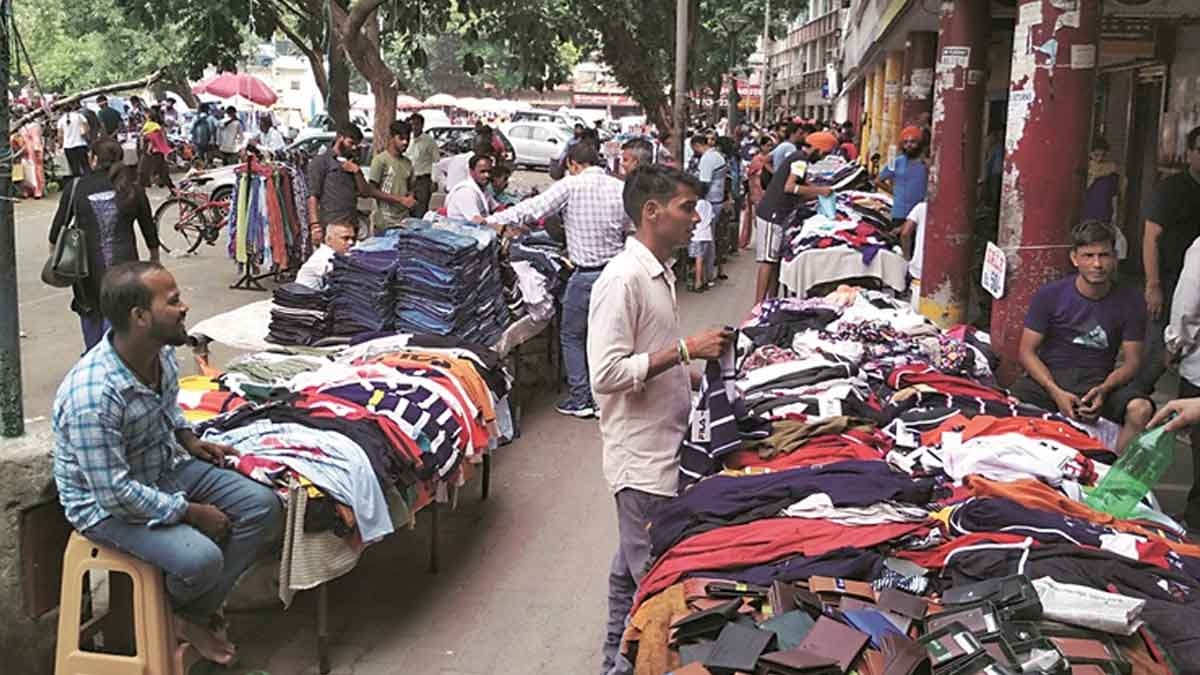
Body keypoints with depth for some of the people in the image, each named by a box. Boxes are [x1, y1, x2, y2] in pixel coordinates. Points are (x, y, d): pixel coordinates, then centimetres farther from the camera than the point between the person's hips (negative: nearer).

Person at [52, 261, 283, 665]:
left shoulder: (162, 352, -8)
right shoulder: (92, 396, -34)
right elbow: (114, 492, -30)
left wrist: (188, 439, 1)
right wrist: (190, 512, -22)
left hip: (166, 467, 8)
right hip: (107, 504, -8)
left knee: (263, 507, -6)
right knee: (202, 558, -28)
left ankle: (197, 615, 7)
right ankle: (177, 612, 10)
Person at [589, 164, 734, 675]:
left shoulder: (659, 272, 11)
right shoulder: (623, 279, -19)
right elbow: (606, 373, -26)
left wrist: (702, 352, 10)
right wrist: (685, 349, -23)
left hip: (664, 449, 9)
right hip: (641, 457, -9)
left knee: (632, 566, 20)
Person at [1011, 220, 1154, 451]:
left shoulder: (1131, 301, 0)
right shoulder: (1049, 295, -3)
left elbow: (1131, 361, 3)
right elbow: (1027, 351, -2)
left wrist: (1104, 389, -19)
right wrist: (1055, 392, -18)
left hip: (1099, 380, 1)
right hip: (1049, 376, -1)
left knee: (1142, 410, -29)